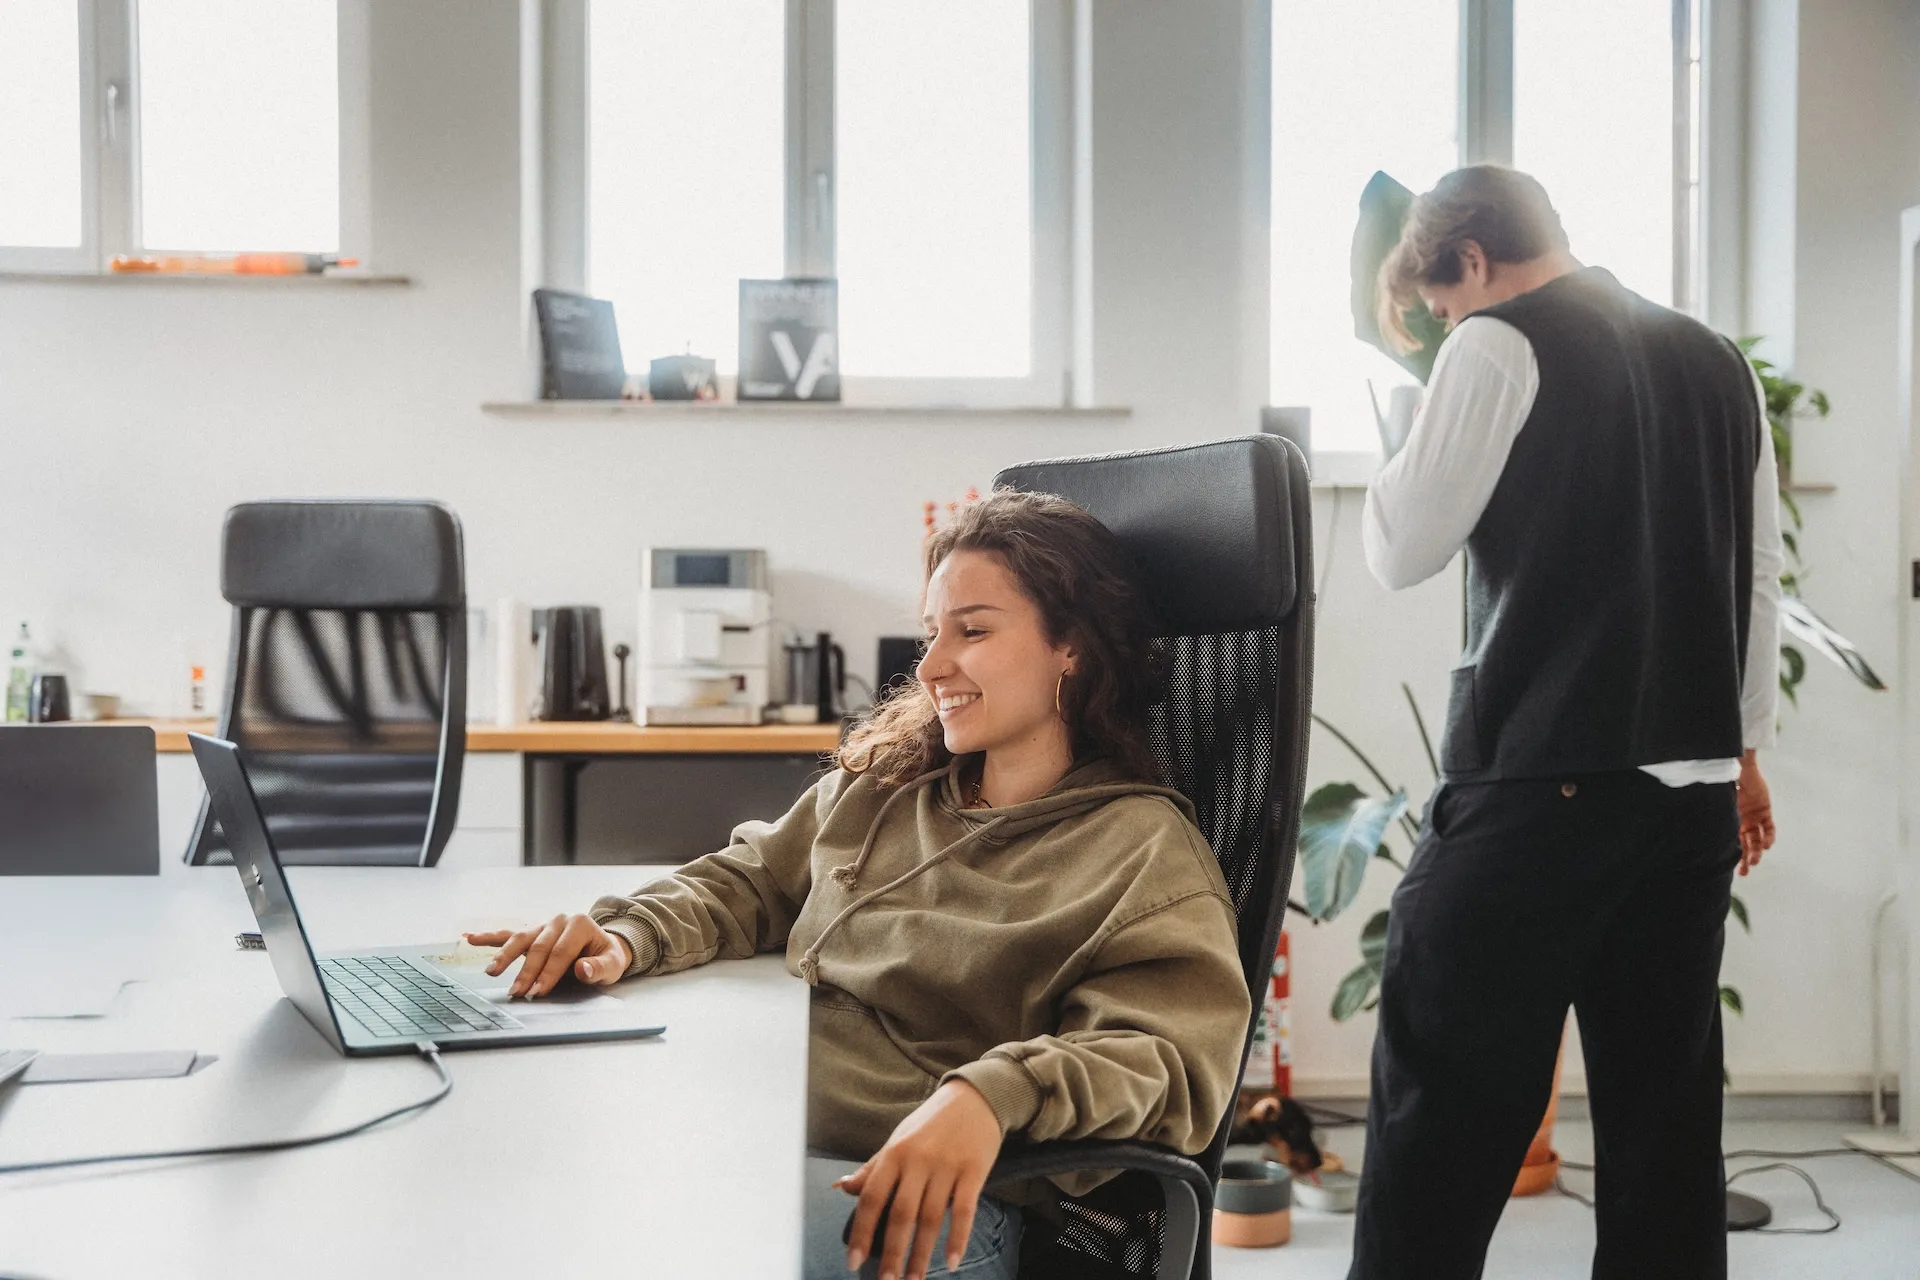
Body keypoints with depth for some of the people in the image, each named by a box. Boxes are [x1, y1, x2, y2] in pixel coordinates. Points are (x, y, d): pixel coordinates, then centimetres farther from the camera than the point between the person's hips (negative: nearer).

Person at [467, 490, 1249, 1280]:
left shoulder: (1143, 852, -2)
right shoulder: (882, 786, 20)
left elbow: (1168, 1056, -14)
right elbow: (749, 882, 30)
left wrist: (993, 1096, -33)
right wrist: (625, 938, 7)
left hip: (936, 1203, -6)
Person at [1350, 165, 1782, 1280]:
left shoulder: (1501, 347, -5)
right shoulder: (1719, 362, 14)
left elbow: (1405, 550, -5)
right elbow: (1760, 574, 17)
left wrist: (1417, 436, 12)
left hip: (1540, 781, -7)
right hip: (1696, 784, 7)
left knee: (1443, 1105, -3)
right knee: (1666, 1103, 11)